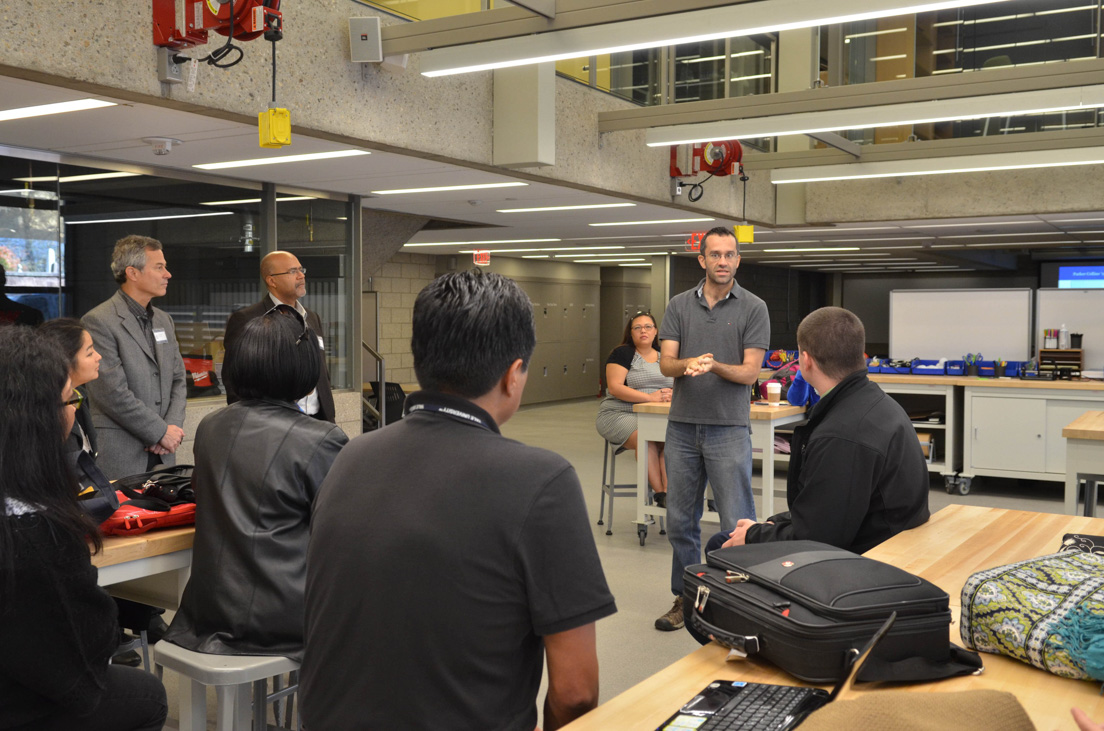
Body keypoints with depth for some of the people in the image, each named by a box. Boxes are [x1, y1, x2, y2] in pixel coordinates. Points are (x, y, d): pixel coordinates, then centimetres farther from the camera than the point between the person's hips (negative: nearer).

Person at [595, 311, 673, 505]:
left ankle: (668, 491, -33)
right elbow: (614, 387, -10)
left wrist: (671, 394, -11)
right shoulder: (622, 353, 2)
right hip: (620, 414, -4)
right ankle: (660, 493, -29)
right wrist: (650, 397, -18)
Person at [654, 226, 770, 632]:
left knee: (736, 523, -2)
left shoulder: (753, 308, -1)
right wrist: (687, 364, -23)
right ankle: (685, 597, 25)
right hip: (683, 426, 4)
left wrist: (714, 366, -25)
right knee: (680, 519, 11)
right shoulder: (679, 306, 7)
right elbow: (665, 363, -1)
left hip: (729, 428, -3)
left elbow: (750, 372, -7)